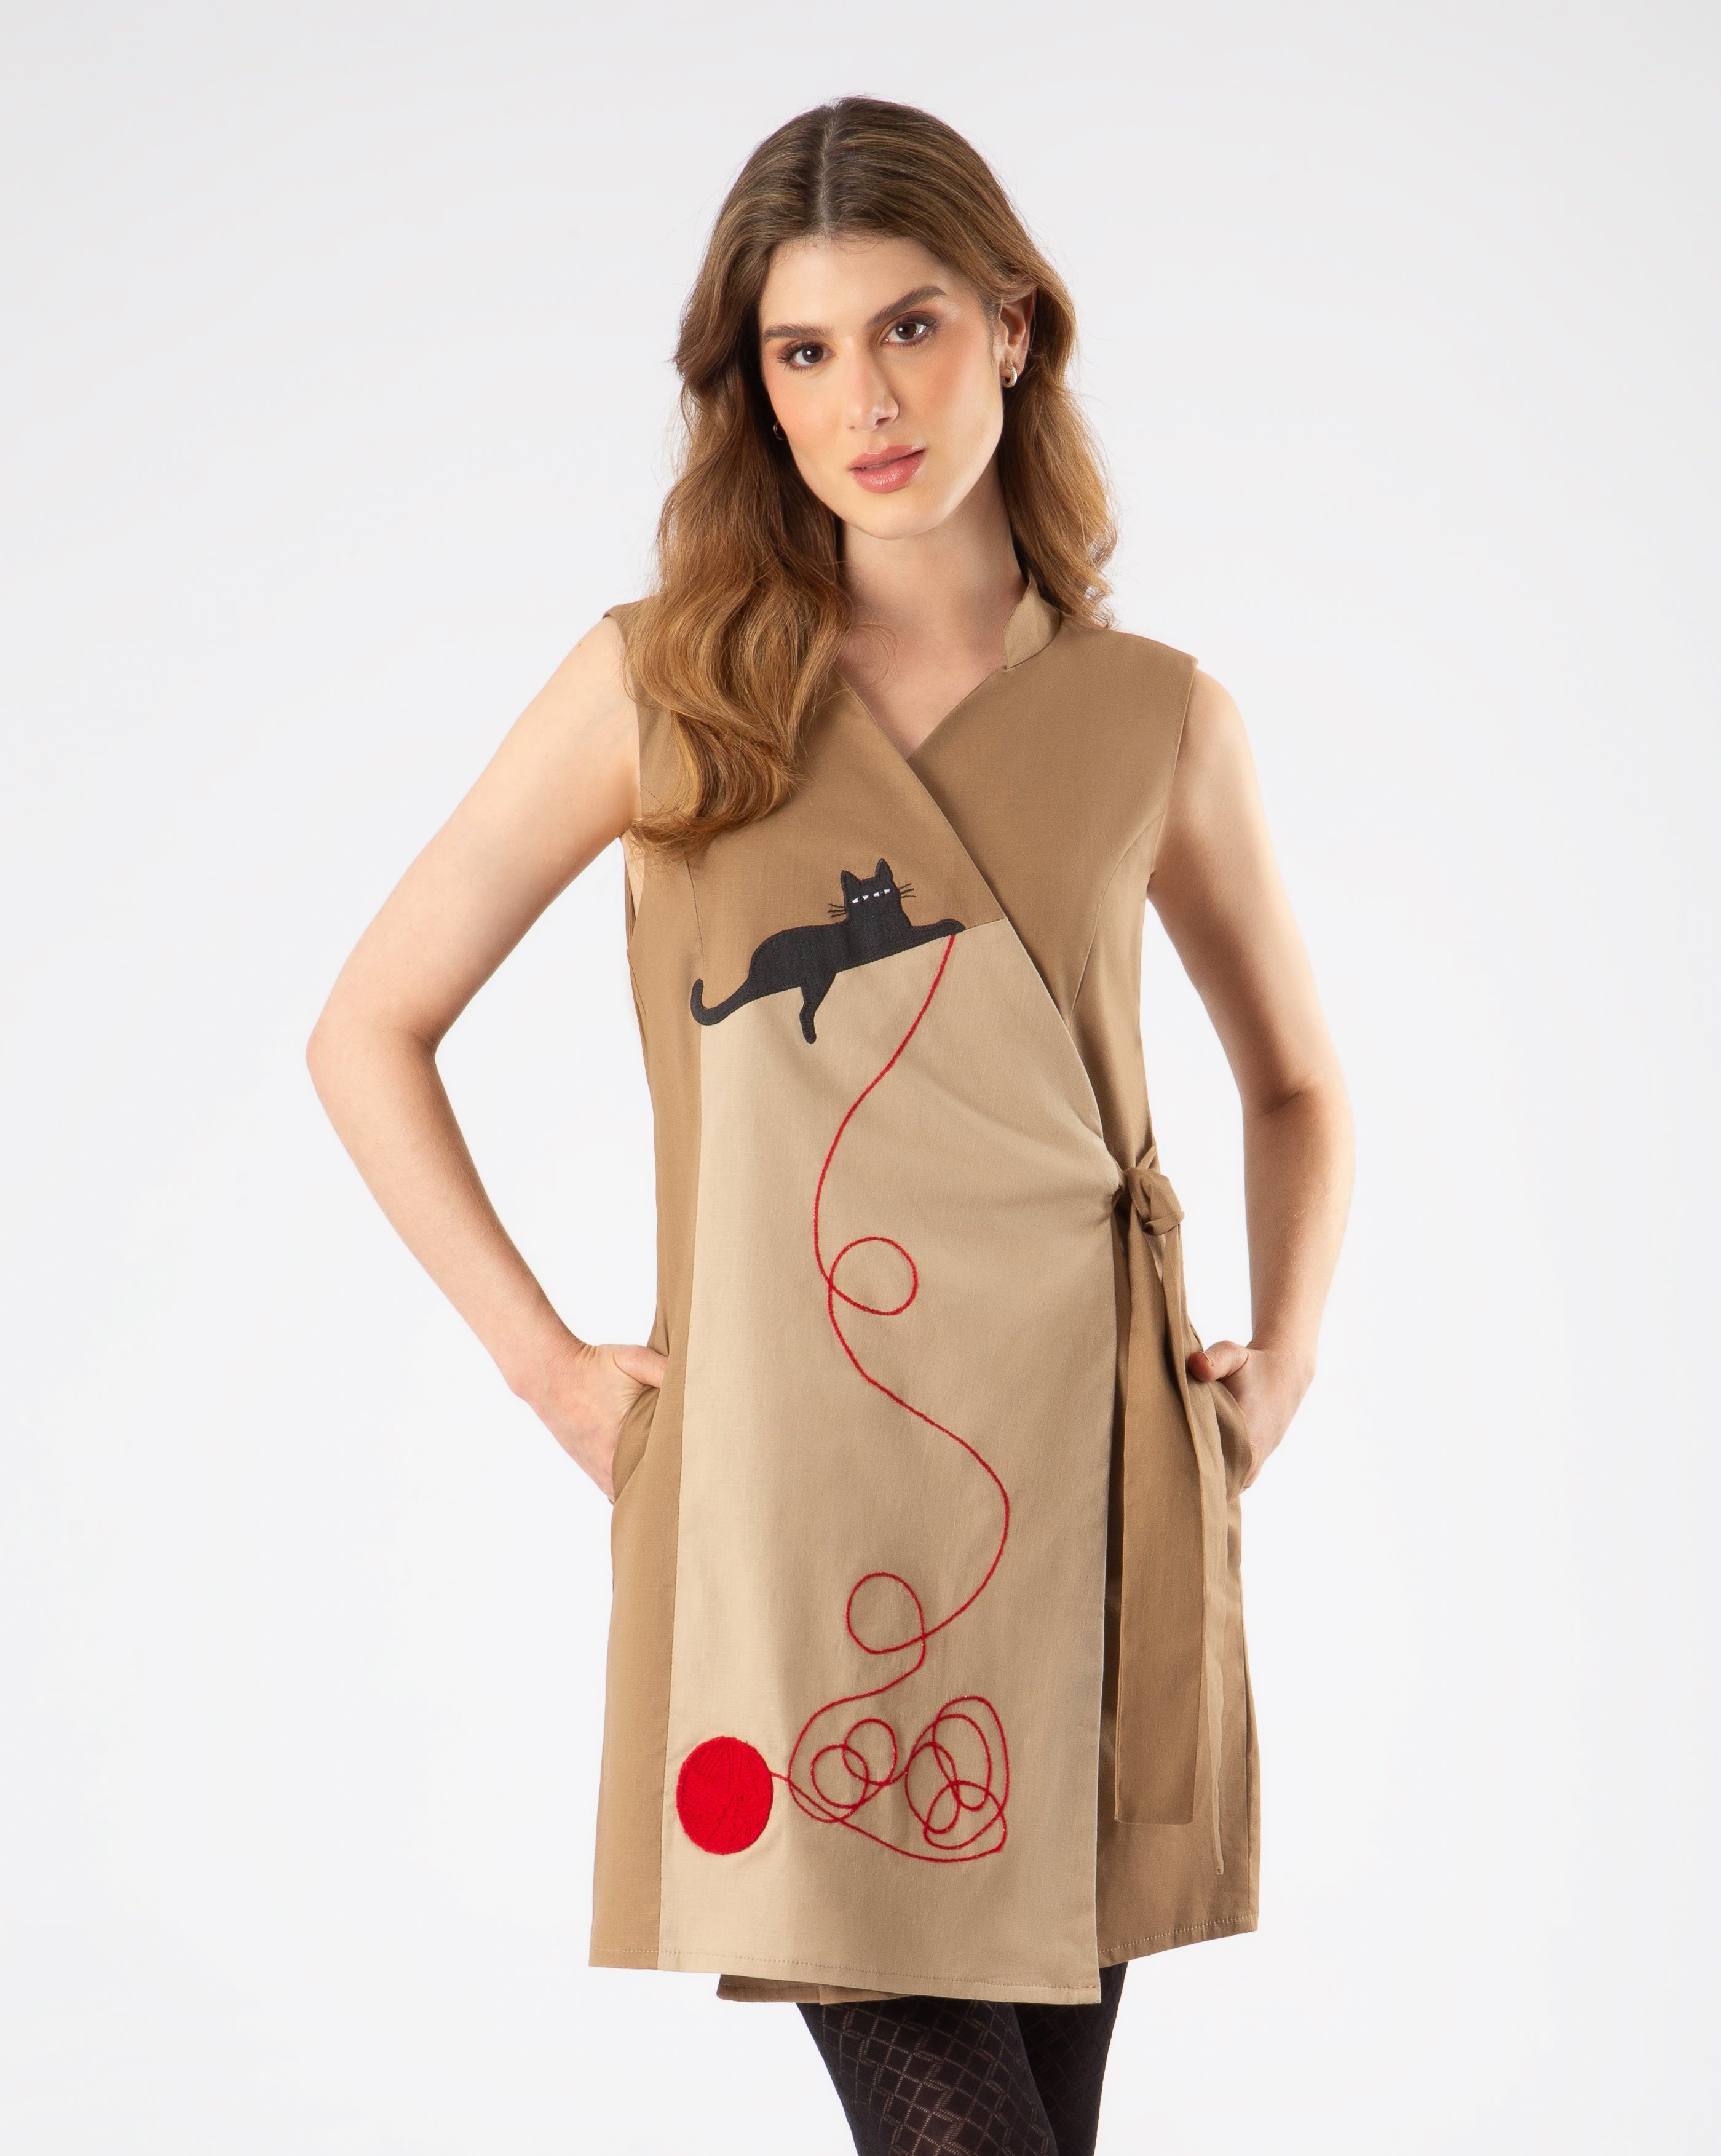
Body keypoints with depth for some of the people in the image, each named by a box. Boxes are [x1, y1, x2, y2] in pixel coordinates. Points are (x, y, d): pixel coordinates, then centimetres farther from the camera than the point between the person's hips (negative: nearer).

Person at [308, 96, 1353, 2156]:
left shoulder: (1158, 718, 7)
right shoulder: (662, 689, 3)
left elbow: (1294, 1078, 23)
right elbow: (370, 1030, 8)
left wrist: (1283, 1354, 9)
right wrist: (548, 1363, 1)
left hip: (1088, 1491, 2)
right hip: (789, 1495, -2)